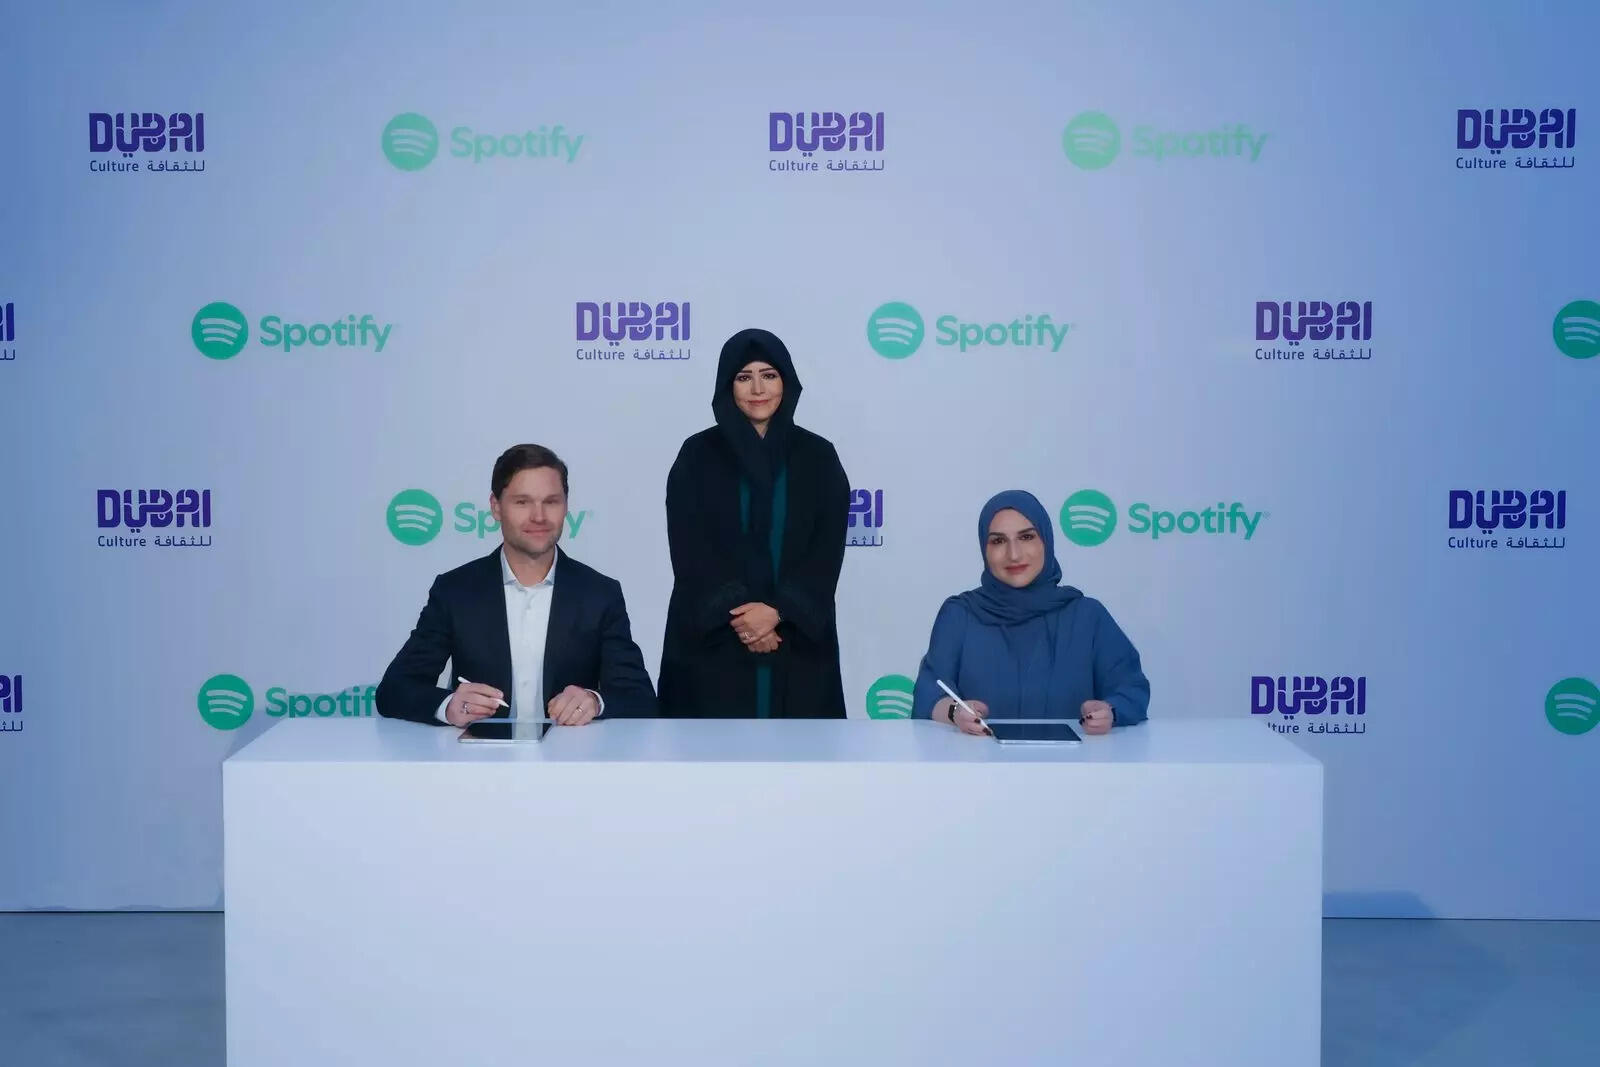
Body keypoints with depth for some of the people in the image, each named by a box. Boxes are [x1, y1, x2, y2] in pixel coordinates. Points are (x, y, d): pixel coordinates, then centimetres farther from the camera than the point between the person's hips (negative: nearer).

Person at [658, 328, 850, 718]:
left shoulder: (817, 456, 5)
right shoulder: (697, 455, 3)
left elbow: (827, 551, -2)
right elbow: (690, 551, -3)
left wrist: (778, 611, -15)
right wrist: (736, 615, -15)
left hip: (797, 641, 1)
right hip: (715, 641, -1)